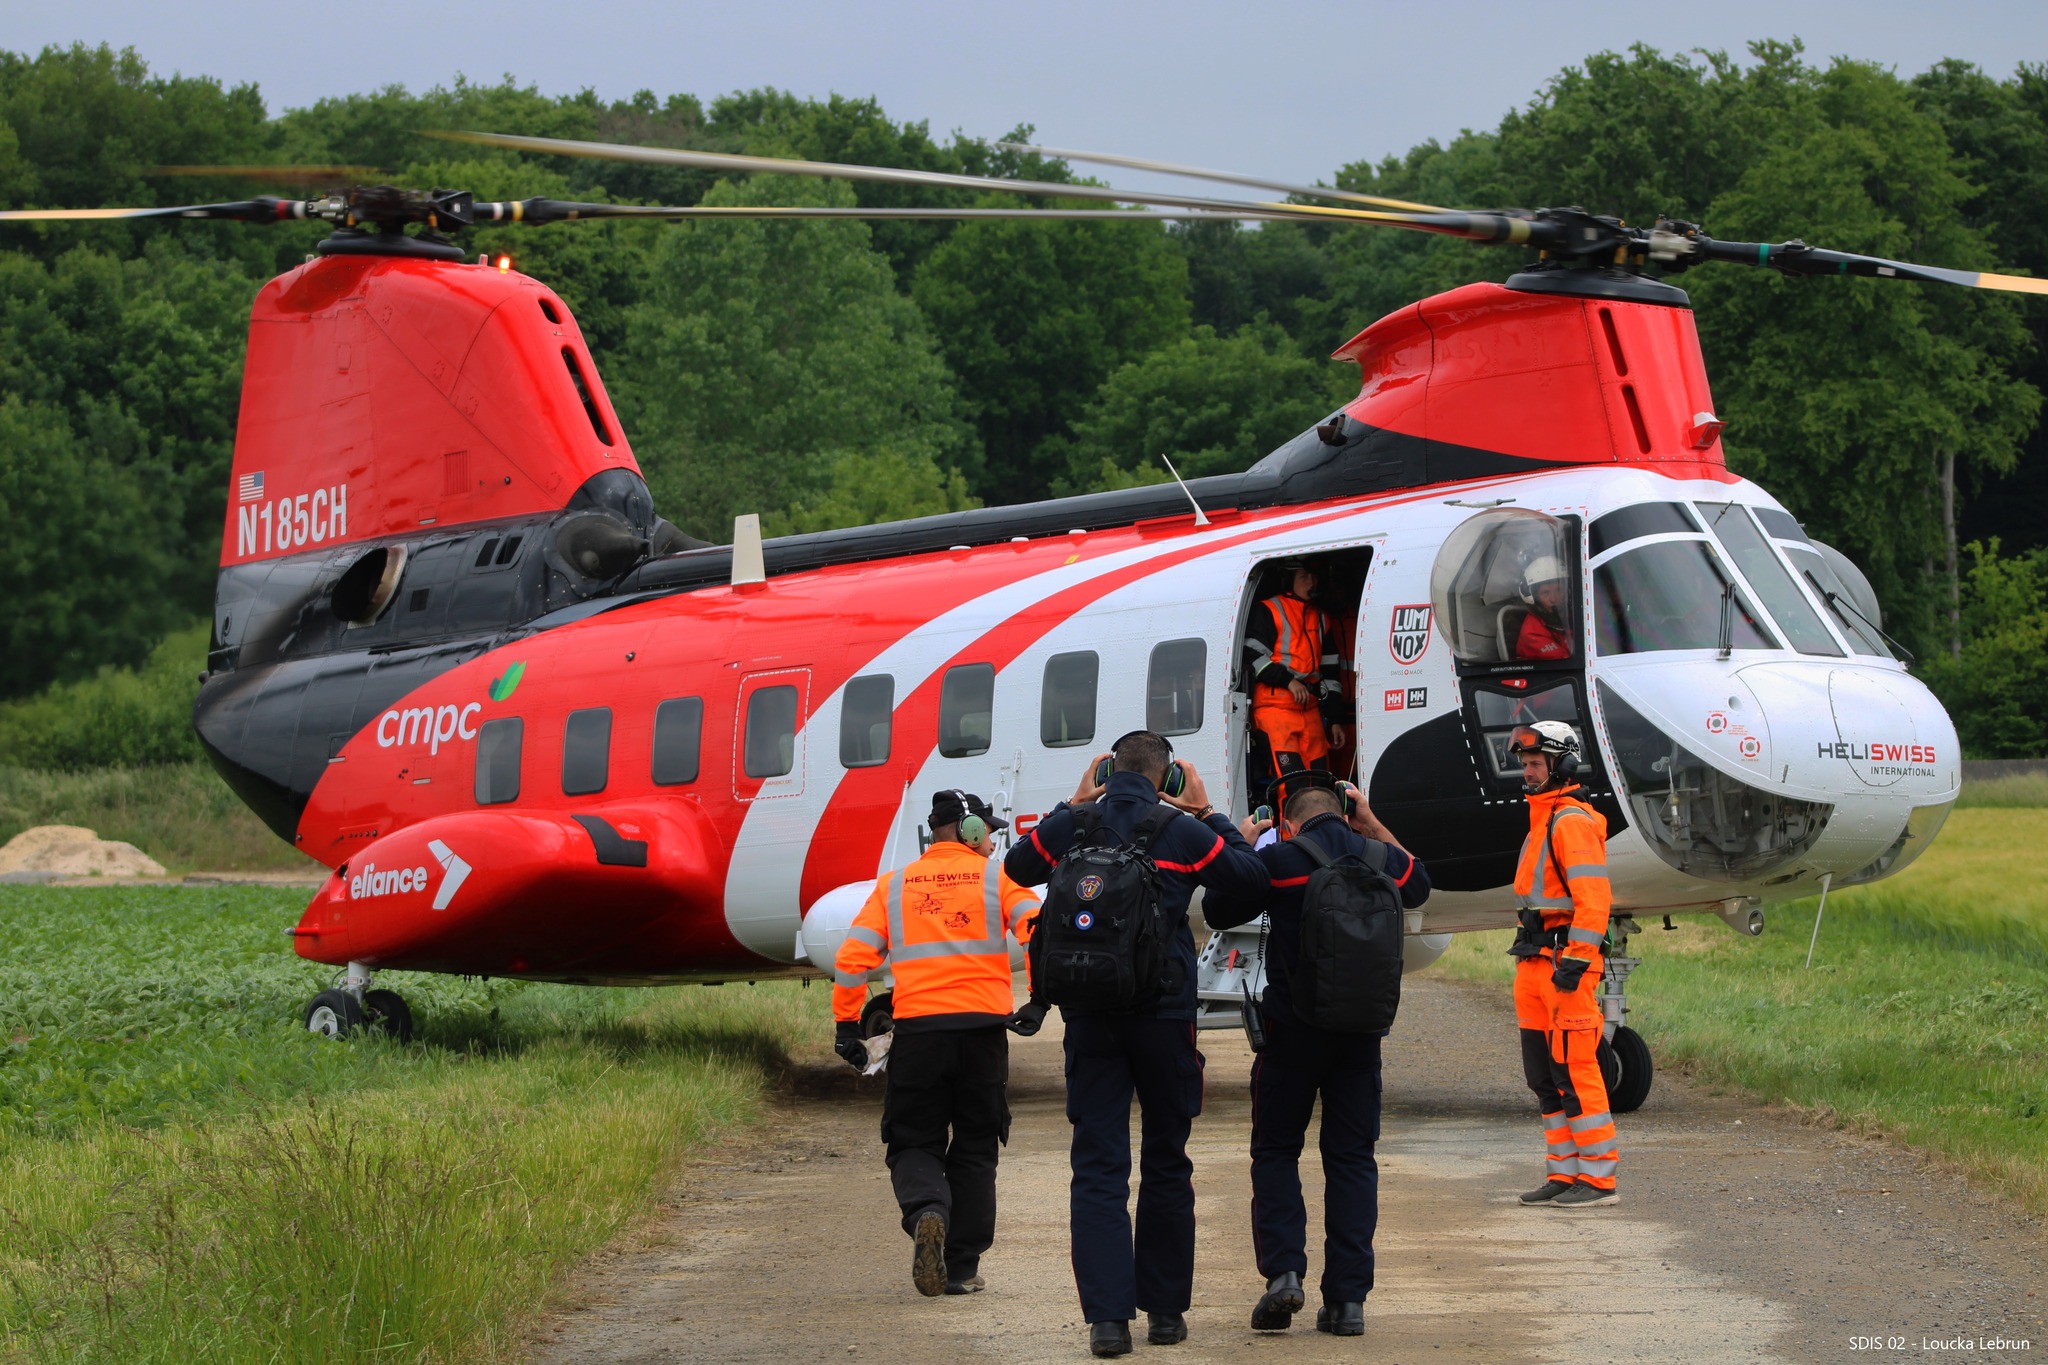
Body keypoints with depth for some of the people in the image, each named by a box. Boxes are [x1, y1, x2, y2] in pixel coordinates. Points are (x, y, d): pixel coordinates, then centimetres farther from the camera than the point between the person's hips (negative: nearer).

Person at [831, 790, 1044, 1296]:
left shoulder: (893, 885, 13)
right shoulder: (996, 878, 7)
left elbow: (853, 956, 5)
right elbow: (1036, 929, -10)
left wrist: (846, 1025, 9)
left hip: (916, 1028, 1)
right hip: (982, 1026, -1)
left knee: (915, 1144, 10)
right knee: (975, 1149, 12)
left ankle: (926, 1211, -23)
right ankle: (962, 1268, 10)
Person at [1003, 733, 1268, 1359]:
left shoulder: (1070, 830, 2)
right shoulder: (1183, 833, -4)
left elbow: (1018, 866, 22)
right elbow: (1251, 876, 8)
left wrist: (1071, 806, 24)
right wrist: (1207, 813, 14)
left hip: (1090, 1018, 1)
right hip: (1165, 1017, -1)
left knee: (1098, 1167, -2)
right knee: (1166, 1165, 13)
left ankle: (1107, 1315, -12)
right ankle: (1165, 1308, 18)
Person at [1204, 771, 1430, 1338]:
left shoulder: (1278, 861, -9)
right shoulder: (1380, 858, 4)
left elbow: (1219, 912, 5)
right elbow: (1418, 886, 28)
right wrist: (1372, 826, 27)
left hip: (1292, 1030, -3)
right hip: (1361, 1032, 3)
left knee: (1275, 1152, 10)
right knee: (1352, 1159, 7)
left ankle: (1283, 1270, -8)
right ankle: (1347, 1298, 2)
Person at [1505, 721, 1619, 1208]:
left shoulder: (1573, 821, -11)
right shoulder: (1542, 820, 20)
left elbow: (1592, 896, -19)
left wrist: (1574, 961, -23)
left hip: (1565, 961, -10)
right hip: (1534, 965, 10)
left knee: (1575, 1071, -9)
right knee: (1544, 1075, 11)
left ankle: (1598, 1179, -7)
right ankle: (1565, 1172, 15)